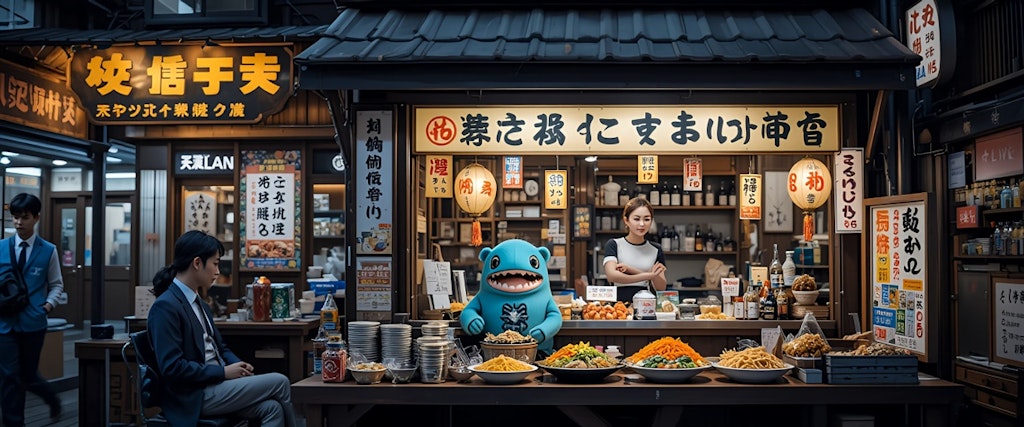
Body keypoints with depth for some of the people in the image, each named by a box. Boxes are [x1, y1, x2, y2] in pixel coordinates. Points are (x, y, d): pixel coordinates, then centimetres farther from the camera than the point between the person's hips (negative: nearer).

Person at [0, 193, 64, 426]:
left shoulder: (48, 251, -3)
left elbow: (56, 284, 5)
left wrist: (50, 303, -11)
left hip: (33, 322, -1)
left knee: (28, 375, 11)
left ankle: (52, 399, 41)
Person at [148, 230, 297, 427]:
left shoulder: (198, 303, 14)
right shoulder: (165, 306, -14)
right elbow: (171, 367, -20)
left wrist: (238, 365, 0)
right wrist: (224, 372, -16)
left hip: (214, 382, 8)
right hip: (194, 397, -8)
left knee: (271, 408, -16)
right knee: (279, 382, -13)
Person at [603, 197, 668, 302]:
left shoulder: (656, 249, 12)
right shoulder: (614, 245, 4)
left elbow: (661, 287, 4)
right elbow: (612, 276, -11)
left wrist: (633, 270, -10)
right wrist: (647, 275, -15)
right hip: (619, 302, -2)